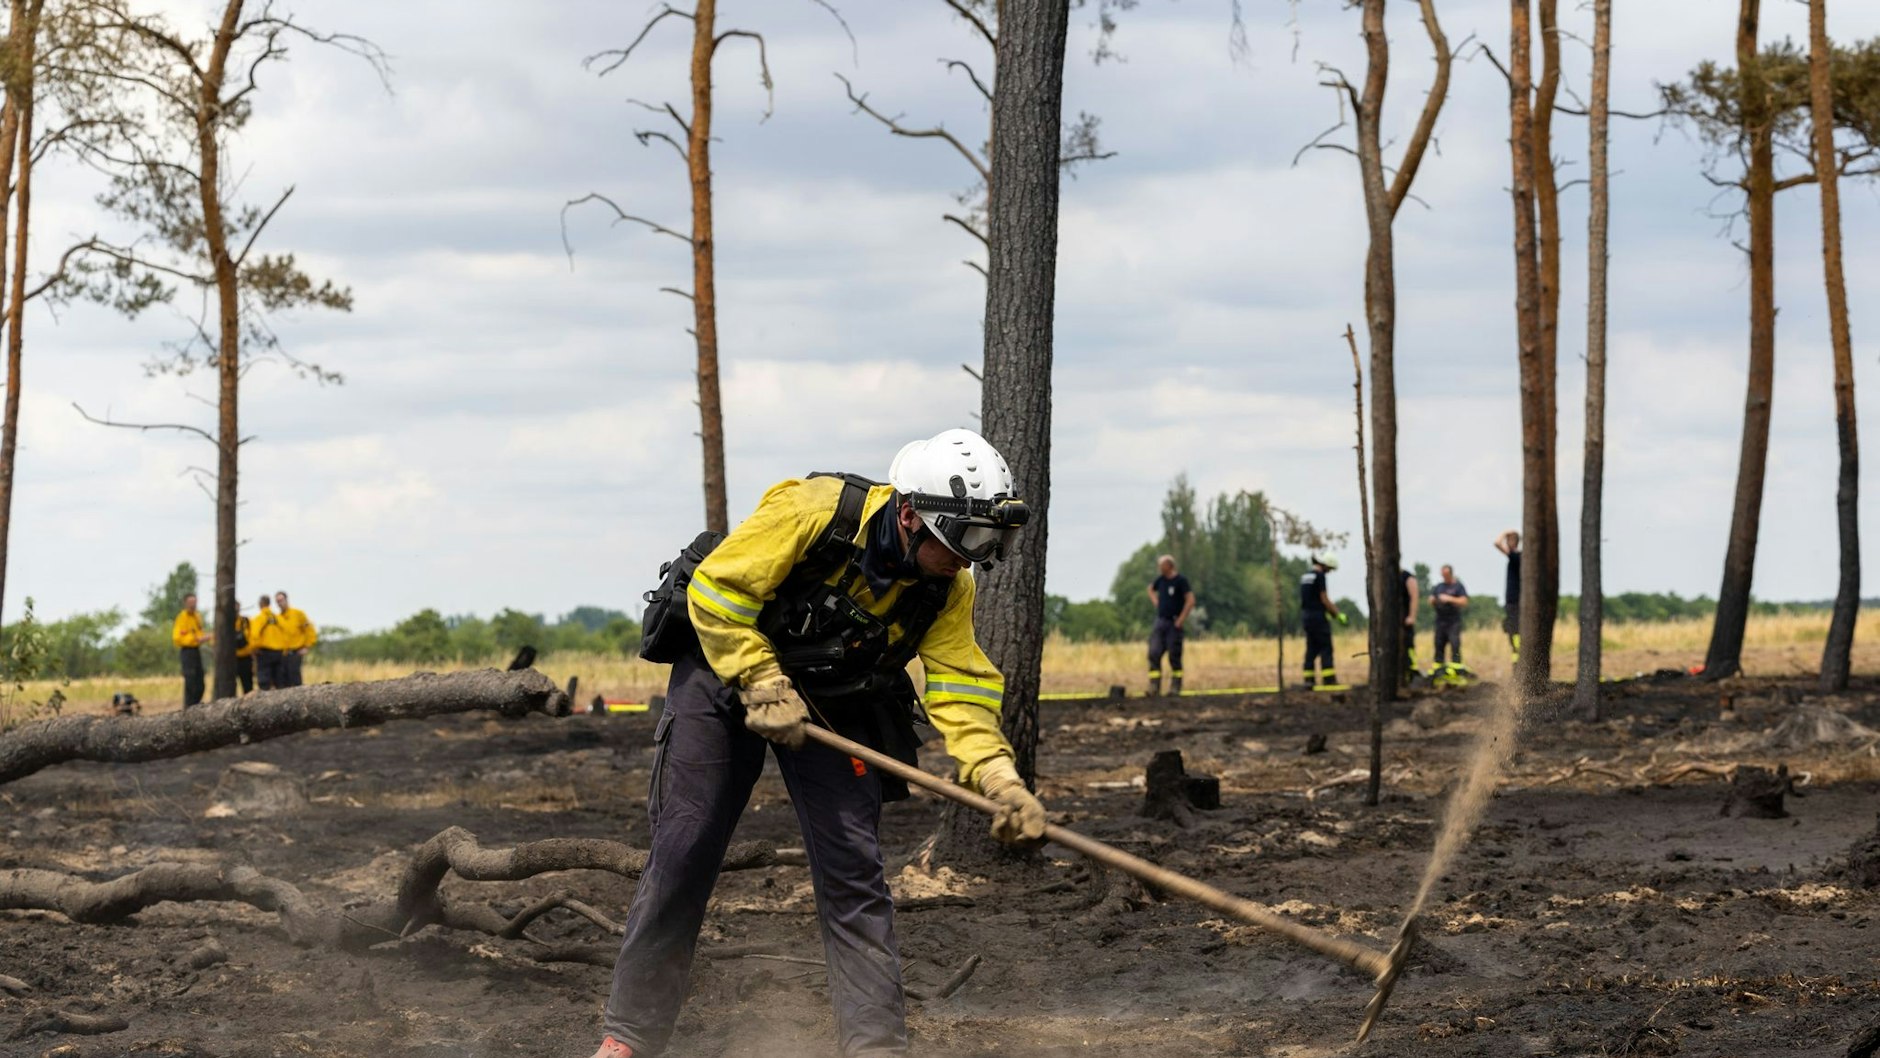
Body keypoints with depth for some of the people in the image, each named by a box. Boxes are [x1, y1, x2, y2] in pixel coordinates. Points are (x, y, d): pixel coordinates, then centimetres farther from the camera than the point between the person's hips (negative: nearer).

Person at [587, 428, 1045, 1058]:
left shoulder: (947, 589, -12)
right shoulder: (813, 512, -28)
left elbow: (960, 689, -15)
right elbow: (715, 592, -23)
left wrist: (1001, 781, -29)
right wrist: (765, 686, -25)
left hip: (833, 708, 4)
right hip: (726, 675, -4)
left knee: (853, 867, -8)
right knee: (683, 854, -5)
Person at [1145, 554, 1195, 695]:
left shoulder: (1180, 581, -9)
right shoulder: (1161, 580, 10)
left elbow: (1190, 601, -14)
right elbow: (1151, 589, 32)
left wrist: (1181, 620, -16)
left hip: (1174, 624, -6)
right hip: (1160, 621, 6)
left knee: (1174, 656, 0)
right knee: (1154, 653, -4)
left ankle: (1175, 687, 10)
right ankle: (1154, 687, -4)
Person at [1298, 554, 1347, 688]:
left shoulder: (1305, 576, 15)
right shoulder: (1319, 576, -12)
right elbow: (1324, 599, -15)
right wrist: (1338, 614, -8)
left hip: (1306, 615, 8)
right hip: (1318, 616, -8)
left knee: (1312, 648, 10)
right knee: (1326, 648, -7)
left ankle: (1309, 679, 6)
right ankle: (1329, 679, -11)